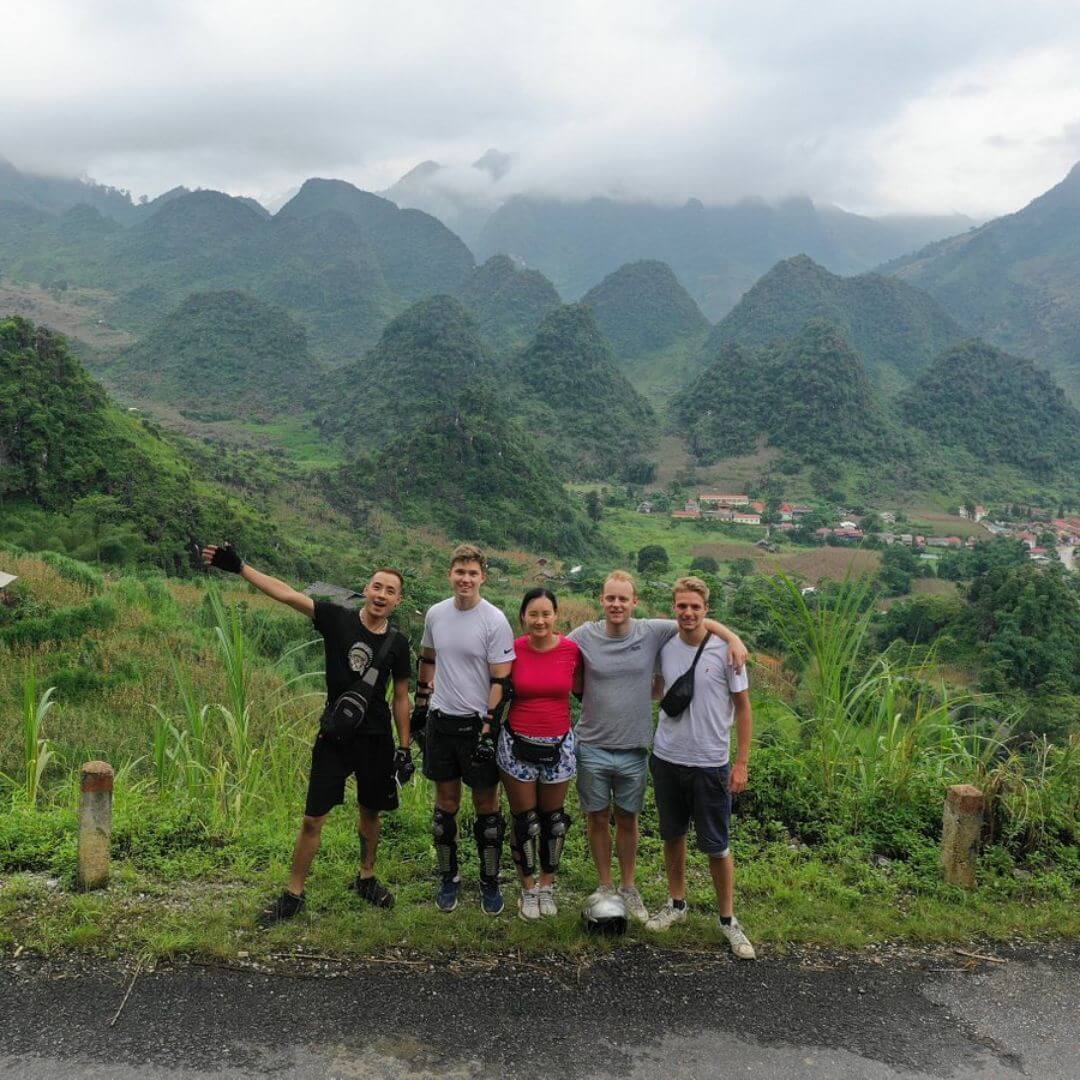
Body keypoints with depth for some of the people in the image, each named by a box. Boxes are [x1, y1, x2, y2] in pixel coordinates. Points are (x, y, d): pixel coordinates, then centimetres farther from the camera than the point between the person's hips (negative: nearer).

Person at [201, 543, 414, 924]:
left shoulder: (398, 643, -3)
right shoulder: (337, 619, -9)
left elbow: (401, 697, 5)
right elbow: (286, 594, -17)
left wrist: (404, 748, 4)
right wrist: (239, 567, -26)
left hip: (376, 739, 2)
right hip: (333, 736, -2)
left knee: (371, 812, 16)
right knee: (313, 819, 0)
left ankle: (366, 879, 38)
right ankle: (293, 895, 17)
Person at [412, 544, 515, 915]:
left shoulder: (495, 621, -12)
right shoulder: (435, 614, 3)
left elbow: (501, 681, -12)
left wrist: (489, 731, -16)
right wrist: (421, 702, 18)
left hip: (478, 723, -4)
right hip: (440, 720, 4)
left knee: (486, 805, 6)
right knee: (446, 804, 12)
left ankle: (490, 882, 21)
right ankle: (449, 877, 26)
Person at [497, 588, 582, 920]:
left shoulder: (572, 649, -7)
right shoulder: (513, 650, -10)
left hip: (558, 746, 1)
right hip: (518, 745, -1)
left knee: (553, 818, 13)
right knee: (524, 821, 9)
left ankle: (547, 884, 35)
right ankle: (527, 888, 29)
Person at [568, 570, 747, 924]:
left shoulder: (652, 632, -7)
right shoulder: (584, 636, -8)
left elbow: (699, 622, 1)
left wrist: (733, 638, -14)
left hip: (633, 749, 0)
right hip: (592, 746, 0)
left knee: (627, 819, 15)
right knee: (597, 818, 13)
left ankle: (628, 887, 34)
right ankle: (604, 886, 32)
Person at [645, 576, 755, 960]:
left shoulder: (725, 651, -10)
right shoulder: (664, 648, 0)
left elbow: (742, 708, -4)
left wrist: (742, 762, -7)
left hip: (710, 763, -3)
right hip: (667, 758, 4)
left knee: (716, 845, 4)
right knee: (672, 835, 17)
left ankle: (728, 919, 21)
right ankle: (677, 904, 35)